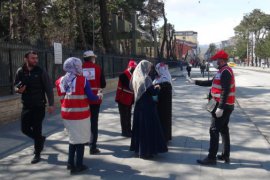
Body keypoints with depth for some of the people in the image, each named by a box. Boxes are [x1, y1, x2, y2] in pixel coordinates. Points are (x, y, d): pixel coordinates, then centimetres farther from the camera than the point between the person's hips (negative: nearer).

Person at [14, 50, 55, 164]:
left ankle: (37, 154, 15)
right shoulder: (20, 72, 0)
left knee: (36, 130, 0)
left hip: (39, 106, -4)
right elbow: (15, 86, 11)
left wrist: (51, 104, -13)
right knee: (25, 129, 7)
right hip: (26, 105, 4)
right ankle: (40, 139, 35)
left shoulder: (41, 72, -9)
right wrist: (18, 89, -14)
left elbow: (48, 88, -8)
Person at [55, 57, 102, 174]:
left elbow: (61, 98, 8)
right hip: (80, 114, -5)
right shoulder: (82, 80, -12)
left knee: (73, 137, 21)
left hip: (66, 114, 5)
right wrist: (99, 96, 11)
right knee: (80, 139, 8)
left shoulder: (60, 81, 3)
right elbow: (91, 97, -8)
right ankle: (79, 165, 15)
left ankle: (70, 163, 26)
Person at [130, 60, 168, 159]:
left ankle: (138, 148, 26)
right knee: (148, 128, -1)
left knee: (139, 126, 16)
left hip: (138, 105, 8)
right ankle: (146, 151, 3)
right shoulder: (145, 78, -18)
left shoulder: (136, 77, 5)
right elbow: (153, 92, -19)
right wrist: (157, 88, 3)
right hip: (147, 106, -8)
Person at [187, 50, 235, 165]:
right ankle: (225, 156, 22)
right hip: (226, 106, 10)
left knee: (214, 131, -6)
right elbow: (211, 82, 24)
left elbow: (225, 91, -25)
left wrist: (220, 108, -28)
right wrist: (195, 82, 23)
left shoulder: (225, 72, -18)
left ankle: (211, 158, -1)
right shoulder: (223, 71, 14)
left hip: (223, 106, -10)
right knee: (224, 130, 15)